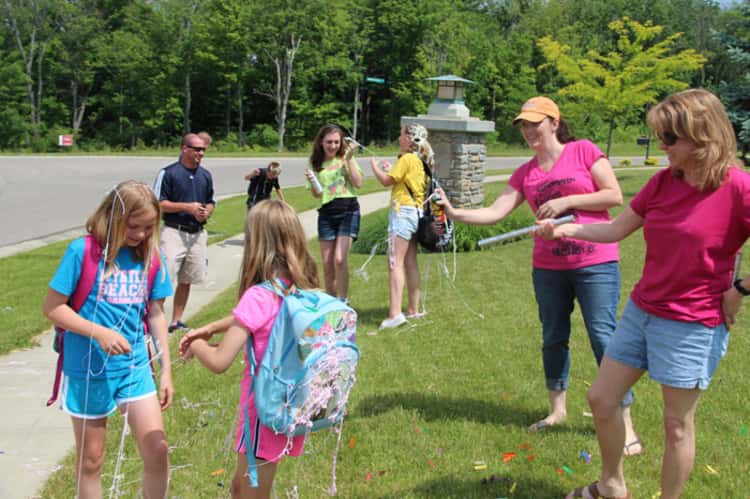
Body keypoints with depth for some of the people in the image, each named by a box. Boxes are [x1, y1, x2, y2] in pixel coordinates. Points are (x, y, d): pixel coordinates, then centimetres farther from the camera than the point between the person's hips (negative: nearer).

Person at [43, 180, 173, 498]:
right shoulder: (83, 251, -13)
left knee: (157, 449, -1)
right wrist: (100, 333, -24)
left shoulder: (148, 256, 0)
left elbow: (156, 314, 7)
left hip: (135, 367, 3)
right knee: (90, 460, 11)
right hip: (88, 369, -3)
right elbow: (52, 307, -12)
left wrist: (166, 369, 6)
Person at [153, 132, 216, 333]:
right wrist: (188, 207, -16)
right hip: (174, 232, -6)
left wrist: (206, 212, -3)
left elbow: (211, 202, 20)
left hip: (197, 234, 6)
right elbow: (158, 204, -8)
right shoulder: (168, 173, -7)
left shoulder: (205, 175, 11)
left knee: (186, 281, 11)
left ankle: (176, 321, 21)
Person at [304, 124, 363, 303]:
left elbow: (358, 183, -7)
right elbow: (316, 194, 8)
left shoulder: (344, 158, 2)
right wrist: (311, 181, -12)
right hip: (326, 213, 3)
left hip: (348, 210, -3)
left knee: (340, 259, -17)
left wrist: (350, 159, -12)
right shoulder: (316, 163, 8)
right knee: (327, 265, 5)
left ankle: (343, 301, -6)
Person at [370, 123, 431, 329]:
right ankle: (413, 310, 18)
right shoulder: (420, 160, 15)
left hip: (403, 211, -10)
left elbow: (386, 180, -10)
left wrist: (375, 166, 6)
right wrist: (390, 169, 16)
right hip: (415, 212, 10)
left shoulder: (407, 159, -11)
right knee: (410, 262, 13)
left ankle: (394, 313, -19)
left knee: (395, 263, -13)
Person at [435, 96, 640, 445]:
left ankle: (626, 424, 3)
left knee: (603, 337, -5)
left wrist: (567, 200, -14)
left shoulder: (584, 151, -4)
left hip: (595, 263, -5)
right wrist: (454, 213, -13)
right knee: (553, 338, 13)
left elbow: (615, 196, -8)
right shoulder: (525, 174, 8)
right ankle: (557, 410, 31)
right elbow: (495, 213, 0)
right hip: (548, 267, 5)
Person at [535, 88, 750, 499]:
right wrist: (564, 229, -2)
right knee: (600, 398, 14)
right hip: (641, 311, 7)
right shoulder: (663, 181, 3)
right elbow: (616, 229, 9)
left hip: (692, 326, -7)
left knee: (677, 424, 6)